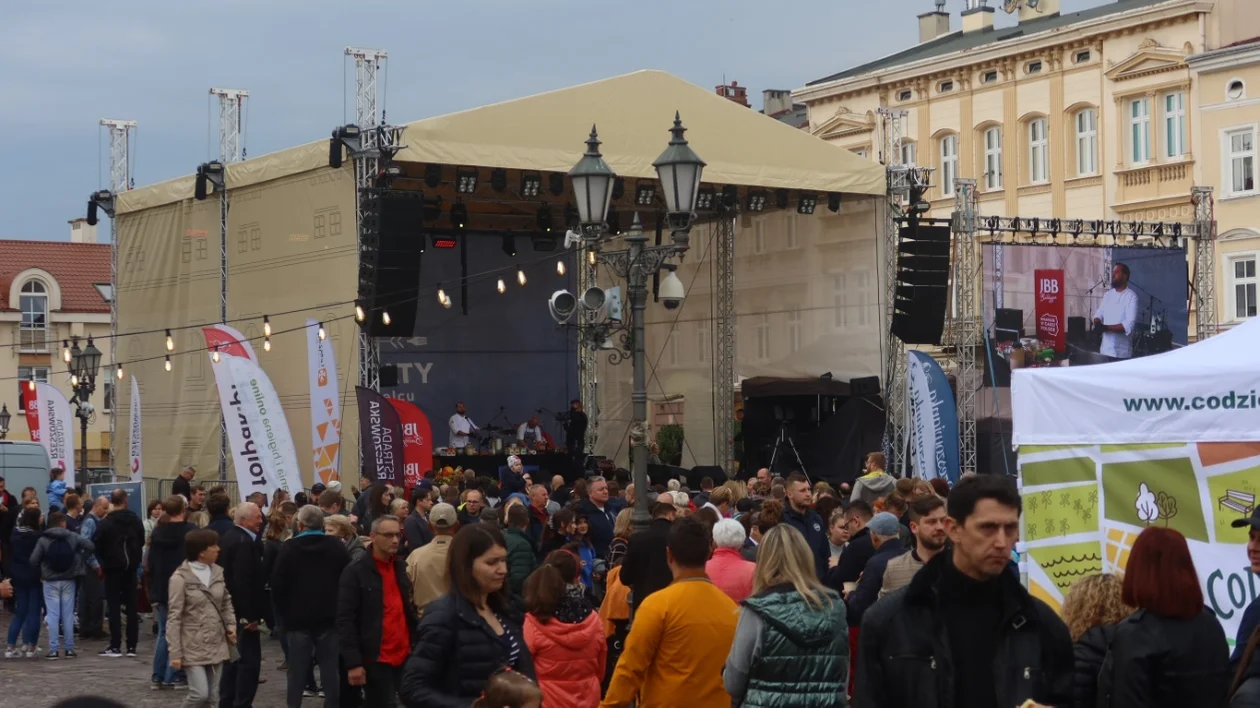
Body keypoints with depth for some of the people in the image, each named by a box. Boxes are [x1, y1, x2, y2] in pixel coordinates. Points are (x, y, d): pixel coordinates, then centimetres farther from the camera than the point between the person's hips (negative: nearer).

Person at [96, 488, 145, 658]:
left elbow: (99, 545, -12)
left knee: (114, 605, 1)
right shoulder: (135, 520, 1)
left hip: (113, 567, -3)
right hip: (131, 567, 3)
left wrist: (104, 561, 4)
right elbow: (142, 541, 8)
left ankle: (115, 645, -3)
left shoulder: (106, 522, -12)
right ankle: (132, 646, 6)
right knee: (132, 605, 7)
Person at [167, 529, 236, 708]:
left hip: (216, 645, 6)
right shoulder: (180, 578, -12)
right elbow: (174, 618, -11)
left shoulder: (218, 572, 5)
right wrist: (175, 653, -14)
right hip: (193, 647, -5)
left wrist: (231, 625, -1)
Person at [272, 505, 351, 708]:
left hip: (298, 618, -1)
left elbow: (277, 585, -7)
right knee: (332, 673, 5)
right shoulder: (338, 547, -2)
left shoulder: (288, 548, -7)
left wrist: (284, 613, 5)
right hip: (330, 618, 1)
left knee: (297, 673, 7)